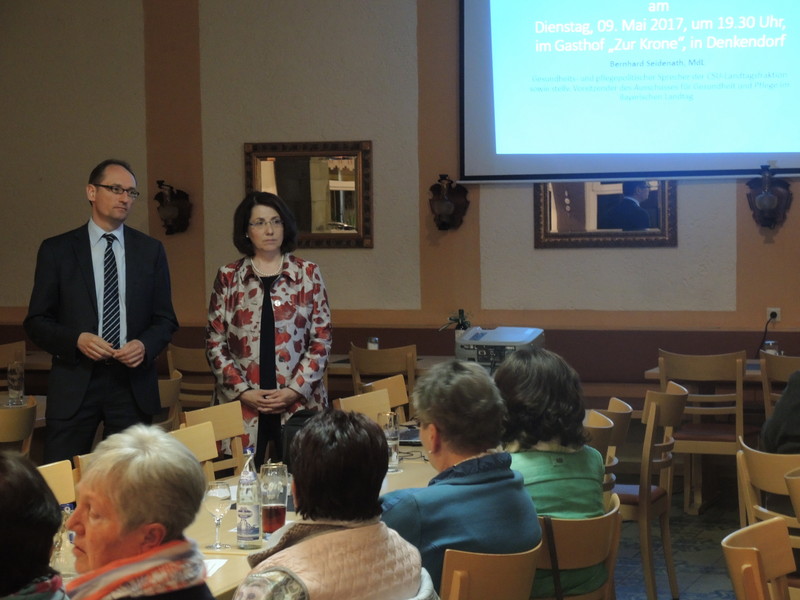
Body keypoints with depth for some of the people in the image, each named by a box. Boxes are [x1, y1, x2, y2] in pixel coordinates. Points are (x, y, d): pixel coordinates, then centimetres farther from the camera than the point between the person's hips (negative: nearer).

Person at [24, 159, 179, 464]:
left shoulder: (150, 250, 9)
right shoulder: (56, 250, 3)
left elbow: (165, 319, 11)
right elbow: (36, 322, 3)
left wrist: (145, 345, -10)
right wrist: (76, 339, -15)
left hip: (133, 383, 2)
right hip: (74, 383, -2)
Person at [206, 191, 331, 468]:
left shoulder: (308, 274, 6)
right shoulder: (228, 277, 7)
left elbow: (322, 339, 4)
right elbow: (215, 341, 5)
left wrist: (296, 389, -7)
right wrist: (242, 390, -6)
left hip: (299, 402, 0)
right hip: (241, 404, 0)